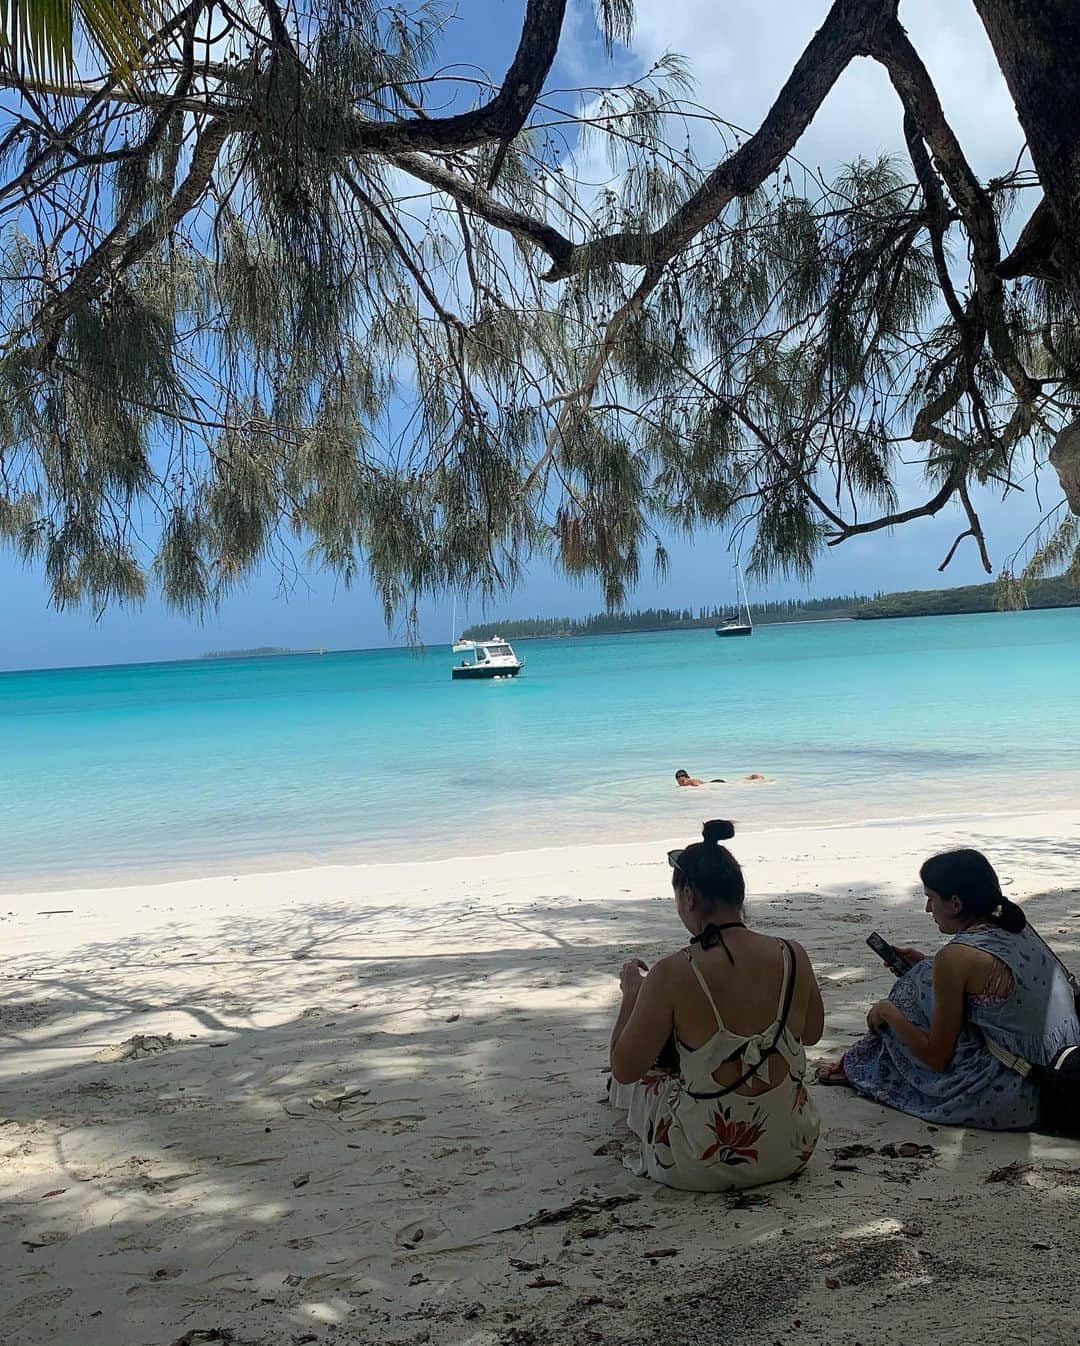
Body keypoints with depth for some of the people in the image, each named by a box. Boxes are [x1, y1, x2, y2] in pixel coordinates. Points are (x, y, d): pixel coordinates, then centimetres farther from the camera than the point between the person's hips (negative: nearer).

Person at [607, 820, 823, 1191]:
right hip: (791, 1155, 4)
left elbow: (624, 1069, -11)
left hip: (700, 1169, -4)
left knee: (636, 1078, 26)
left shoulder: (672, 974, -21)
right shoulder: (794, 958, -10)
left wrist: (632, 992, 3)